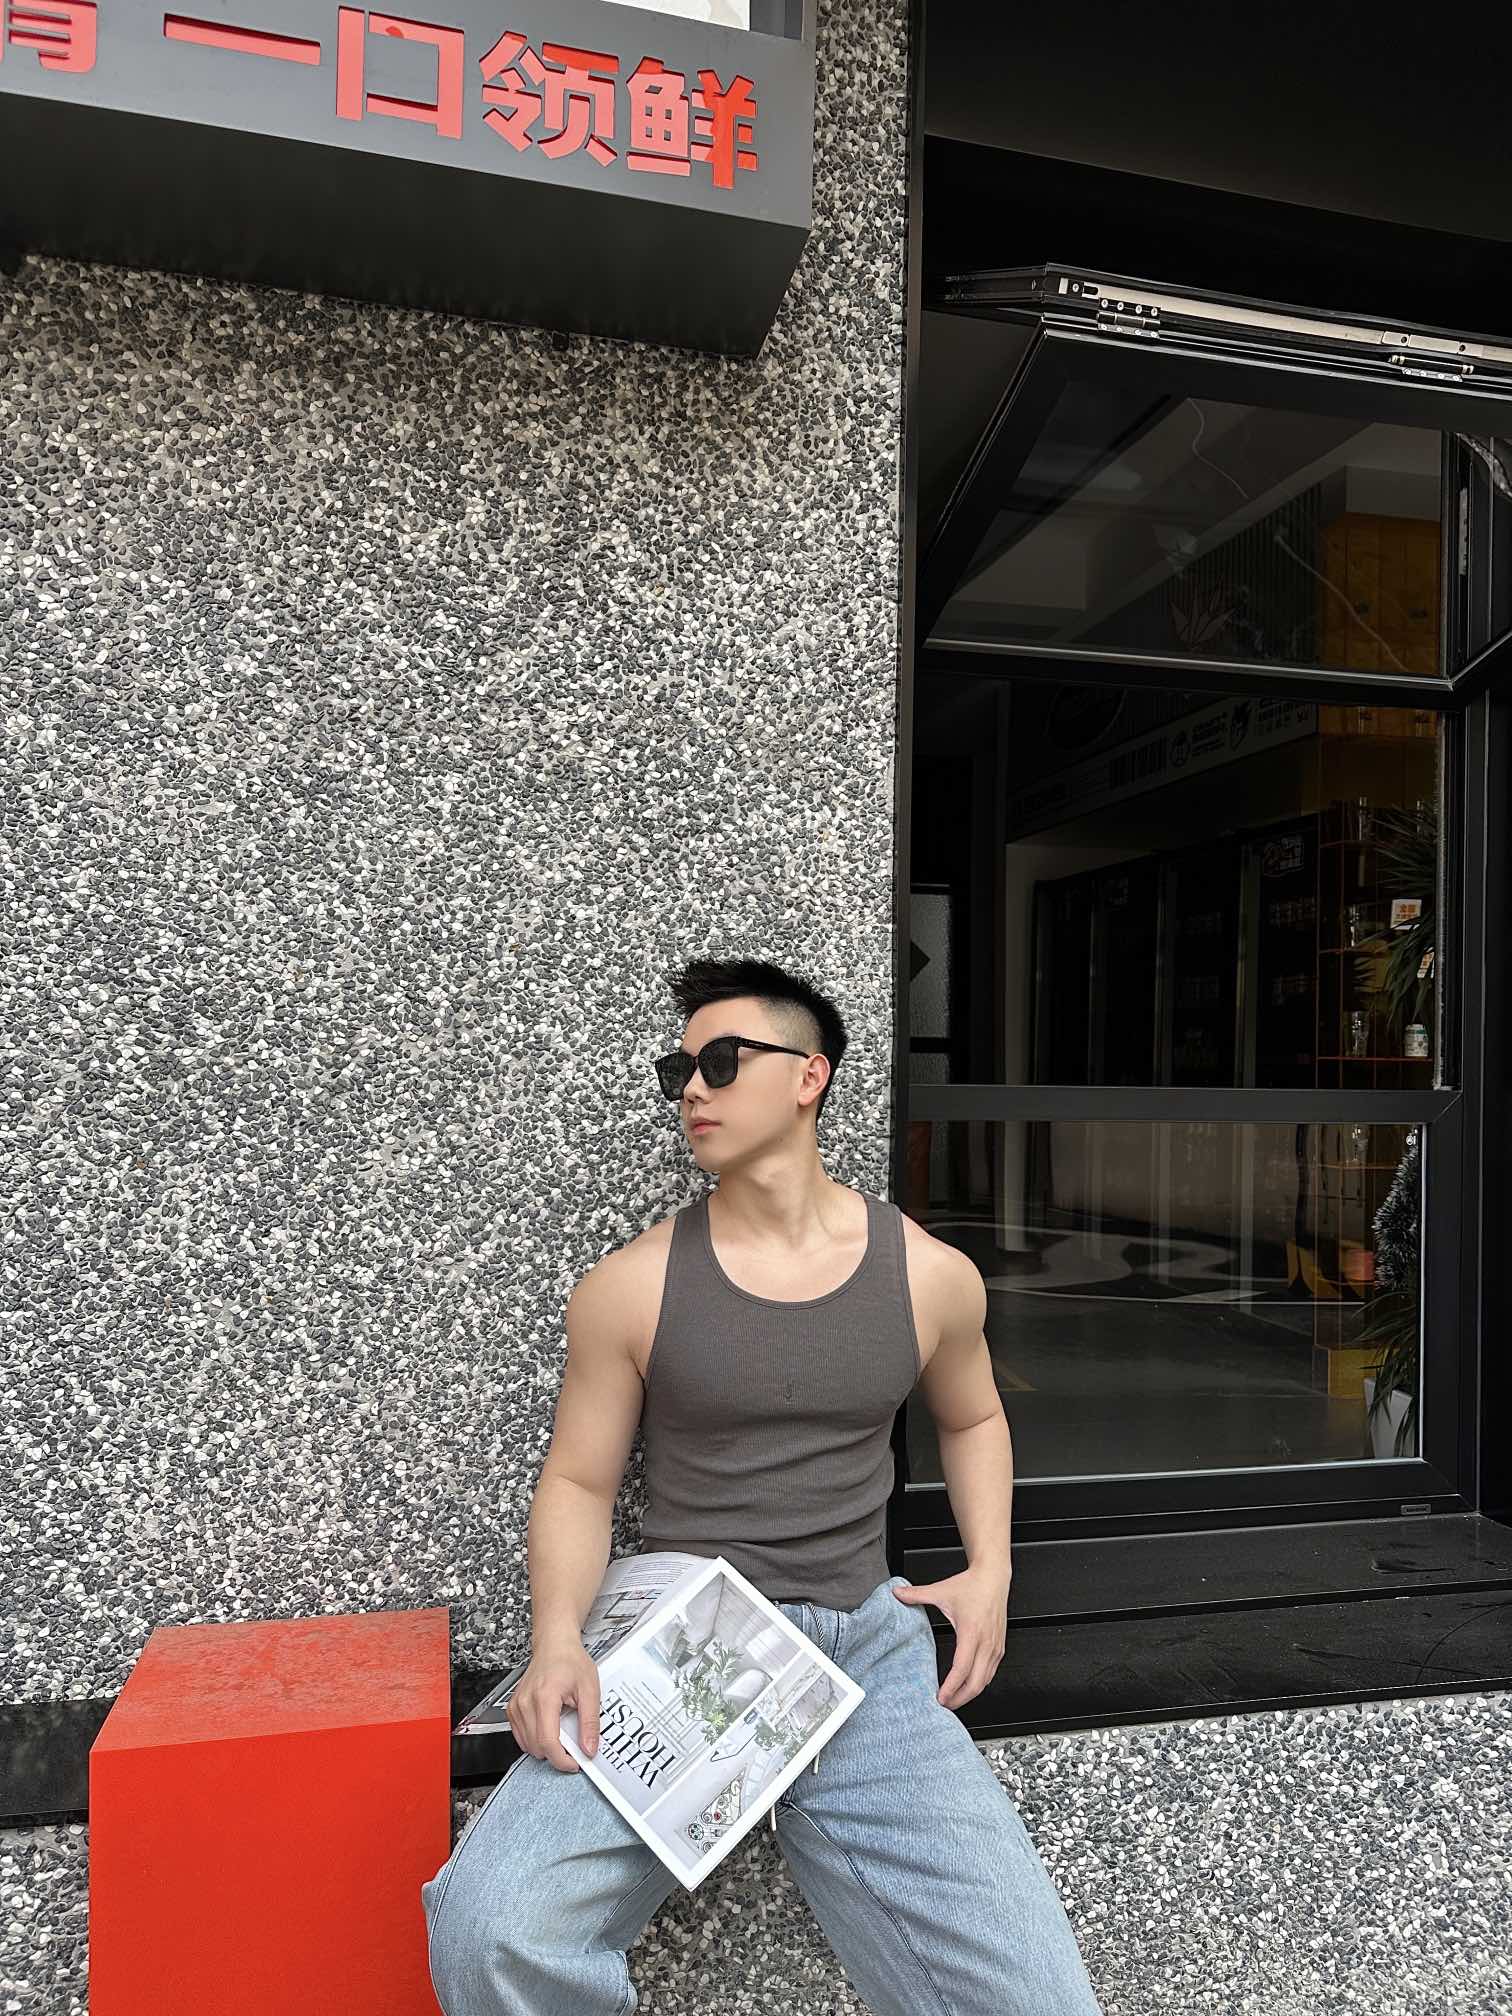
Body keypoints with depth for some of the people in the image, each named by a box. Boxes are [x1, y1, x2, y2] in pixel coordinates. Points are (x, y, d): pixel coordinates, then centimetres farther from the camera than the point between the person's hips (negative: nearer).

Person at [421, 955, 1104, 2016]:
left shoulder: (929, 1275, 2)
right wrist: (558, 1639, -13)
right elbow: (578, 1482, 5)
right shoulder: (632, 1286, -3)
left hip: (865, 1647, 2)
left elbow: (973, 1418, 21)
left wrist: (991, 1569, 7)